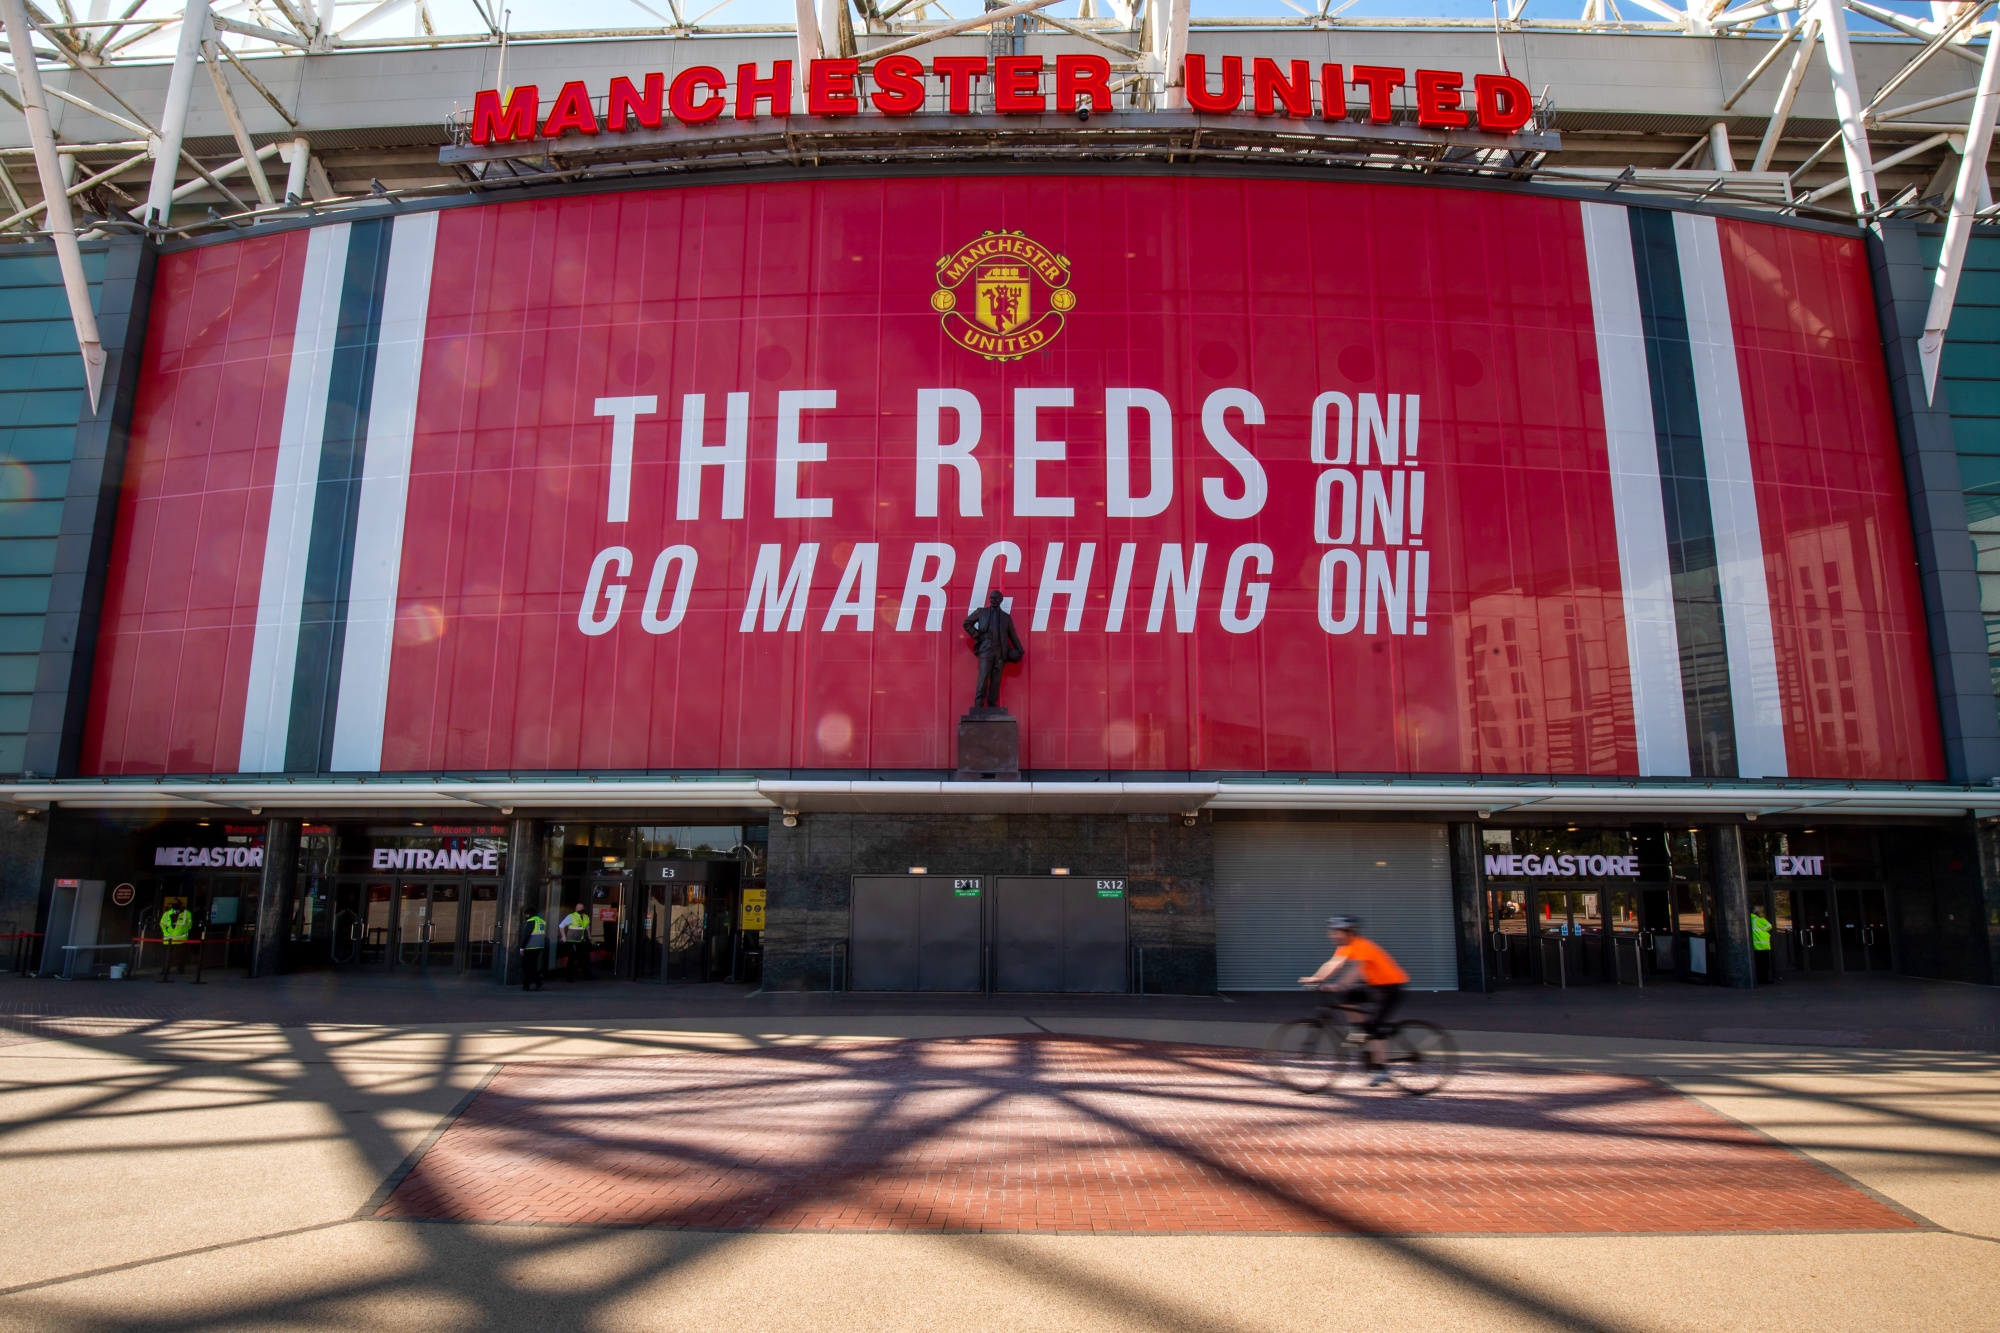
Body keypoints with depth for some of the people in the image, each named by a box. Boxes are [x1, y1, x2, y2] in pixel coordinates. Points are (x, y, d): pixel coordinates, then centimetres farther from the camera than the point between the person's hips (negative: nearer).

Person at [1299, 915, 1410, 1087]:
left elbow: (1354, 967, -37)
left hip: (1391, 986, -9)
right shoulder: (1346, 946, 4)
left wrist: (1337, 985, -49)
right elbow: (1333, 964, -4)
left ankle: (1378, 1069, -14)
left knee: (1375, 1025, -18)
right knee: (1343, 997, -5)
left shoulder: (1362, 946, -23)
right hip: (1374, 985, 9)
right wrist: (1315, 979, -17)